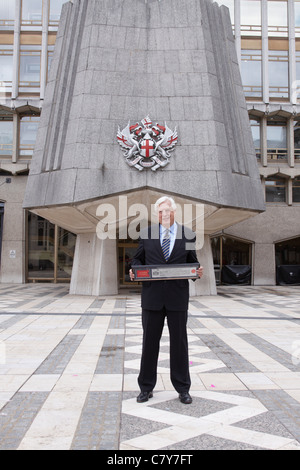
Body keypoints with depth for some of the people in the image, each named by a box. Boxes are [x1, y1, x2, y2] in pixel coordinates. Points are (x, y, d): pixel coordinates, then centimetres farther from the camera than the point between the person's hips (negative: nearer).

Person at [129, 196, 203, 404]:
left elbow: (192, 262, 10)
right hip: (152, 296, 1)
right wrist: (134, 271, -9)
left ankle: (183, 389, 22)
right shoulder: (146, 234, 7)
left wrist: (198, 271, -11)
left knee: (179, 342, 7)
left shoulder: (187, 235, 6)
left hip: (177, 296, 0)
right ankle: (146, 387, 22)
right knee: (150, 341, 7)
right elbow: (138, 259, 12)